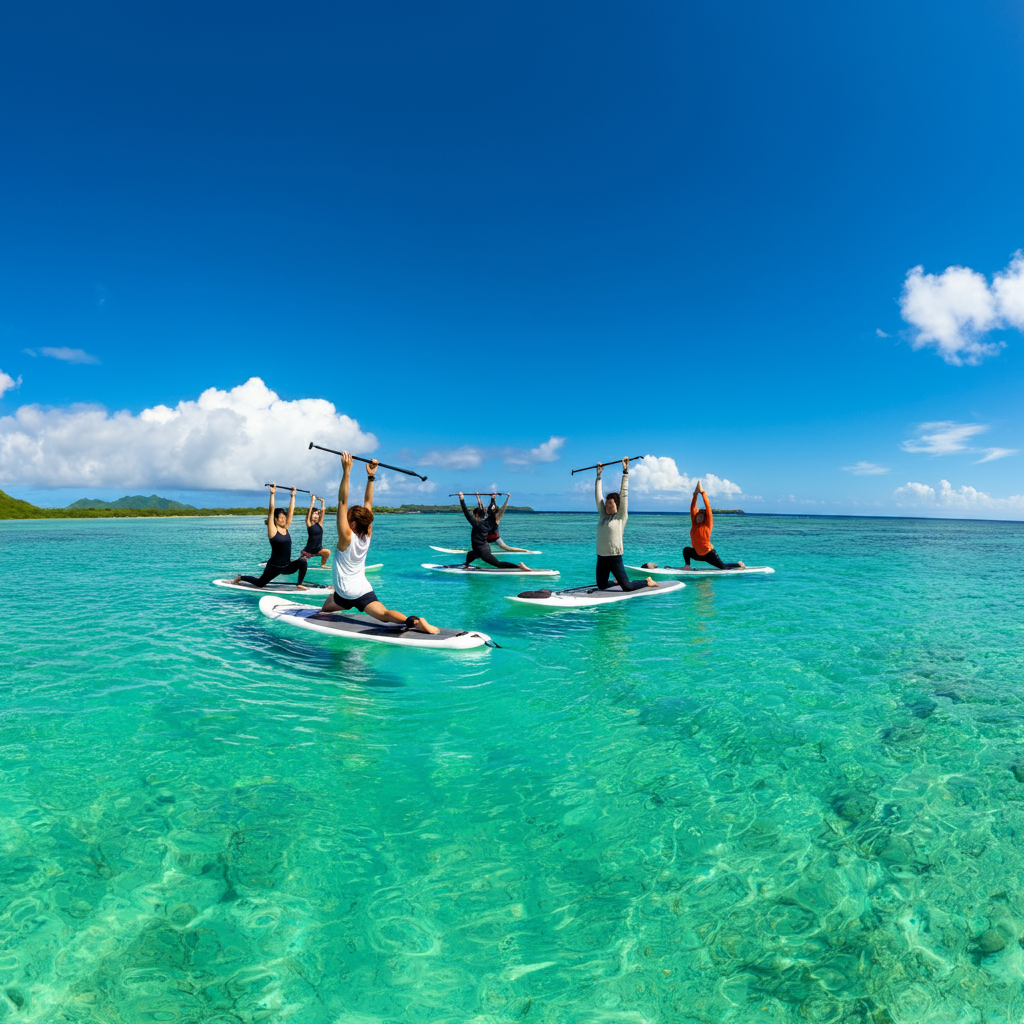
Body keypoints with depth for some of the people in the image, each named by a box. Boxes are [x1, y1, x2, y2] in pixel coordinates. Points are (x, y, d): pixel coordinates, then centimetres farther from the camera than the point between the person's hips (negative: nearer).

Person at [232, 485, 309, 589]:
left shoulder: (286, 528, 4)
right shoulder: (272, 530, -11)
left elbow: (291, 510, 5)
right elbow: (271, 511, -20)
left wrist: (293, 495, 6)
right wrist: (272, 494, -23)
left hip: (287, 567, 5)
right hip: (274, 567, -5)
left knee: (303, 562, -21)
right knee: (259, 584, 11)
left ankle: (299, 585, -6)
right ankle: (241, 577, 39)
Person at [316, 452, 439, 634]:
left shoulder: (347, 537, -15)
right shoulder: (367, 535, -1)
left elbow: (342, 502, -23)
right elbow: (368, 502, 6)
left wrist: (346, 472, -29)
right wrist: (371, 476, 5)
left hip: (346, 593, -4)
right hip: (364, 590, 4)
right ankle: (414, 621, -41)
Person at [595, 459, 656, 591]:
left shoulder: (621, 517, -3)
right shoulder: (603, 515, 10)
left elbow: (623, 494, -7)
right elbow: (598, 496, 13)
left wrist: (625, 472, -8)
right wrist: (599, 475, 15)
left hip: (615, 558, -6)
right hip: (601, 557, 6)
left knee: (627, 587, -6)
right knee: (601, 586, 12)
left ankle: (648, 581, 21)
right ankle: (618, 580, 39)